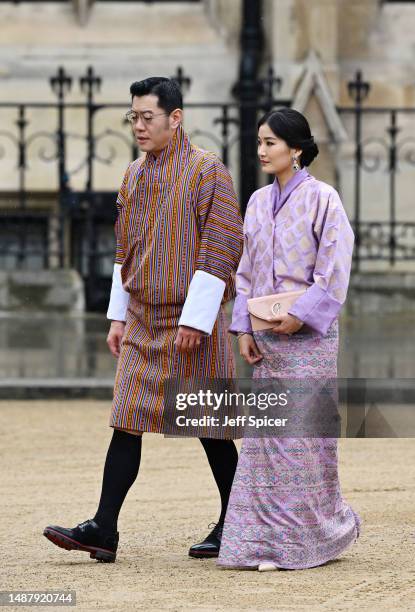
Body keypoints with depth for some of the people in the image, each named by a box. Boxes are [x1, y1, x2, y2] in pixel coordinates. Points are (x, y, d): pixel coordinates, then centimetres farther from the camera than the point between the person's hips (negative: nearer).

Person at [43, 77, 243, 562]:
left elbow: (220, 250, -15)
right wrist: (118, 316, 14)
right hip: (141, 322, 6)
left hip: (190, 323, -6)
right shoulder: (133, 176, 11)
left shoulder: (206, 172, -11)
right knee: (125, 422, -1)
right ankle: (103, 530, -4)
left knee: (209, 425, 3)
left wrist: (195, 320, -18)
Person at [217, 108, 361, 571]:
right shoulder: (258, 202, 12)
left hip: (307, 333, -6)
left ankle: (307, 537, 3)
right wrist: (243, 328, 4)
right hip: (267, 337, 6)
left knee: (304, 432, -5)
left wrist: (299, 316, -17)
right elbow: (247, 271, 14)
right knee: (266, 435, 4)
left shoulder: (321, 199, -7)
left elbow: (334, 271, -11)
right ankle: (270, 539, 9)